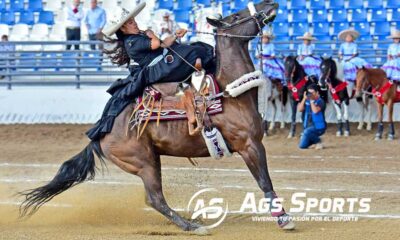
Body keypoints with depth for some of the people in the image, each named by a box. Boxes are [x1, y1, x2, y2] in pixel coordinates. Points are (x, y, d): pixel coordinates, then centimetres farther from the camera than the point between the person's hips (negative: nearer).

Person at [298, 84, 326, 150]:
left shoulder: (320, 101, -11)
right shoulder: (307, 101, 7)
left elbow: (315, 111, -27)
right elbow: (300, 109, -5)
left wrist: (312, 100, -22)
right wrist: (304, 99, -13)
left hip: (318, 127, -7)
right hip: (308, 126, 7)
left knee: (307, 132, -38)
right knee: (302, 146, 0)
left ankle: (318, 141, -12)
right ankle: (315, 140, 27)